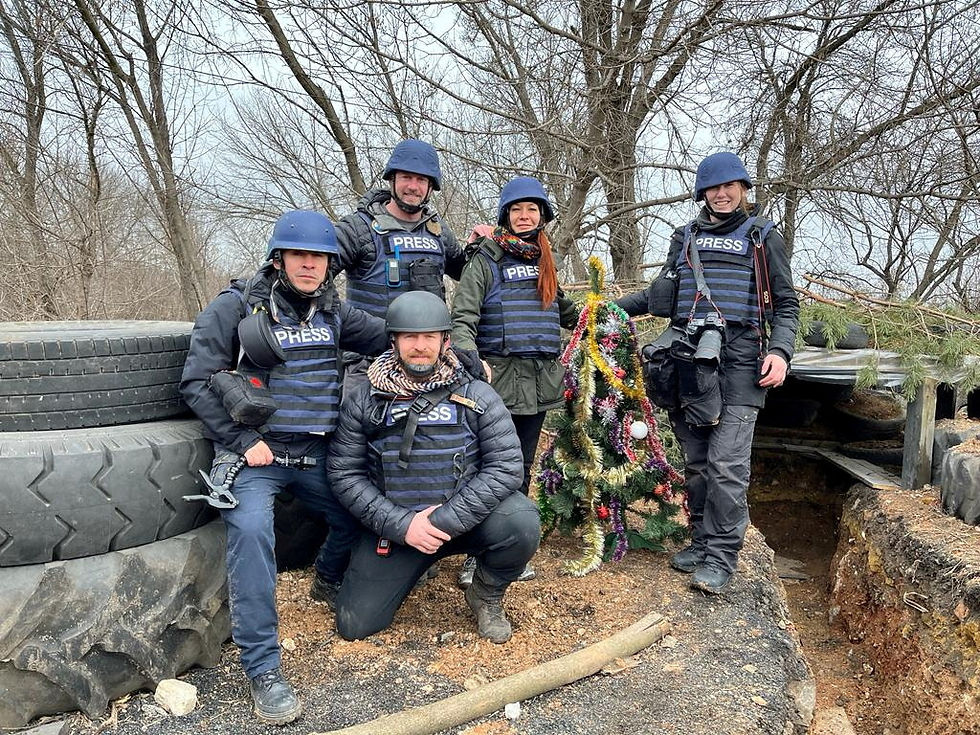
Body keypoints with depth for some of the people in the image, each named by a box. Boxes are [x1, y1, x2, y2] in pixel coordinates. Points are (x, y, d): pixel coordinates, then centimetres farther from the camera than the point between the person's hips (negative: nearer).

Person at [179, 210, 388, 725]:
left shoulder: (332, 312, 9)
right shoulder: (236, 307, -5)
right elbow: (196, 383, -6)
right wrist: (243, 441, -12)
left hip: (315, 453, 6)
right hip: (253, 452, -5)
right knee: (250, 529, -28)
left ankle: (329, 580, 36)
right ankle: (262, 668, -17)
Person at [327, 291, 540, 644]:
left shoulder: (476, 396, -5)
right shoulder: (363, 401, -2)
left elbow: (505, 466, -12)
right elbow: (345, 473, -5)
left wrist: (448, 519, -21)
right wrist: (401, 524, -17)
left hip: (467, 518, 0)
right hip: (393, 527, 1)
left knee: (521, 522, -30)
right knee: (354, 625, -5)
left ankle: (486, 596, 3)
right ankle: (406, 568, 26)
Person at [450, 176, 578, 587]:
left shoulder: (544, 263, 17)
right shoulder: (485, 262, -2)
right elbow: (462, 318, -11)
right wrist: (471, 359, -27)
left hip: (539, 382, 6)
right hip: (499, 379, -6)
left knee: (522, 468, 11)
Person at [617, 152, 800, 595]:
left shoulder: (763, 237, 11)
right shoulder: (686, 238, 20)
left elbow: (786, 304, 10)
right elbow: (664, 293, 28)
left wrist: (780, 350, -6)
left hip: (738, 359, -3)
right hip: (689, 358, 4)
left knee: (727, 463, -10)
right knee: (696, 460, 7)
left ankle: (720, 557, -3)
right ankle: (702, 541, 18)